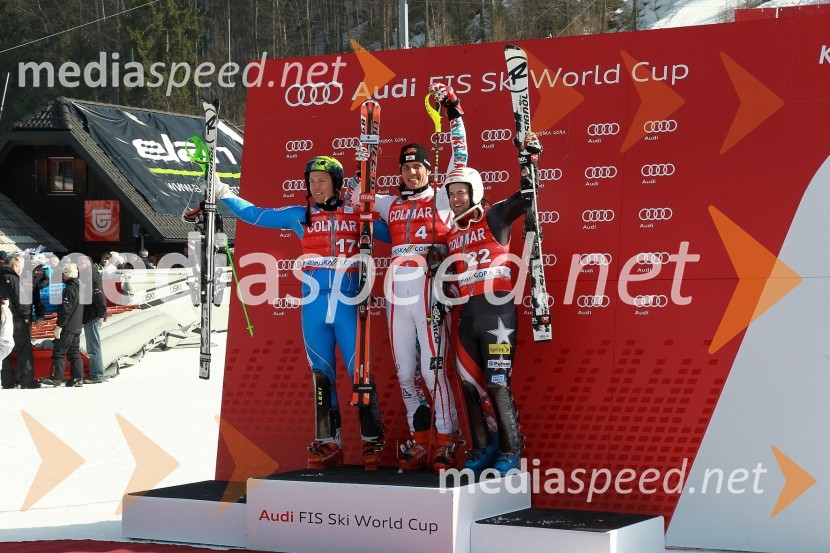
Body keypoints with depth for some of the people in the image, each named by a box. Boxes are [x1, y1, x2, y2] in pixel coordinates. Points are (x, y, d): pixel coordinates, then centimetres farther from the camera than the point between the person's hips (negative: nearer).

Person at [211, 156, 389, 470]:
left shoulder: (358, 214, 7)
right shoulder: (300, 216, 10)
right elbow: (255, 215, 14)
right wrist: (223, 193, 13)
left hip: (348, 305, -2)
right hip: (313, 306, 2)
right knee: (321, 374, 6)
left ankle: (372, 442, 6)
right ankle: (328, 444, 13)